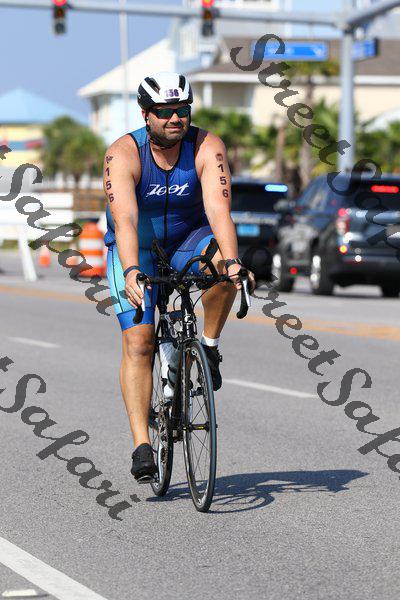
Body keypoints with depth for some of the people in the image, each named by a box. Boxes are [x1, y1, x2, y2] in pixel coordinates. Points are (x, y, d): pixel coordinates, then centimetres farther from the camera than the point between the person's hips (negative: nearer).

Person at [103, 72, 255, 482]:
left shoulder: (207, 148, -20)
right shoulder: (123, 154, -24)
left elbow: (219, 210, -31)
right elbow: (124, 219, -36)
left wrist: (231, 261, -47)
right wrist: (132, 271, -51)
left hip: (187, 241, 1)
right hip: (135, 252, -1)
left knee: (223, 261, -33)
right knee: (138, 343, -15)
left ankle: (209, 347, -12)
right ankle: (142, 446, -12)